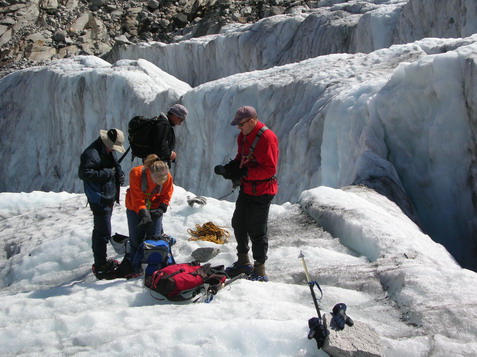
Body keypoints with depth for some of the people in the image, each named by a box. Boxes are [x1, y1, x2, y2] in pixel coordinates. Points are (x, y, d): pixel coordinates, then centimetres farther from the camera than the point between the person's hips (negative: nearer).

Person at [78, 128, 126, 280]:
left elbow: (116, 165, 24)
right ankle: (100, 267, -1)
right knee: (103, 233, -9)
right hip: (99, 200, -10)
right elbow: (84, 173, -27)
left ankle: (102, 261, 34)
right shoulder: (92, 153, -20)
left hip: (108, 197, 10)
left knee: (100, 231, 21)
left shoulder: (108, 151, 10)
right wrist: (106, 173, -24)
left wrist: (119, 175, 2)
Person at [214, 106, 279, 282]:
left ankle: (260, 272, 9)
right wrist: (229, 167, -2)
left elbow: (270, 169, -25)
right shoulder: (244, 136, 6)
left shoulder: (267, 138, -22)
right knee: (238, 224, 19)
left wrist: (244, 173, -29)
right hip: (246, 189, 9)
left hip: (261, 192, -9)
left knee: (257, 231, -3)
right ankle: (243, 262, 36)